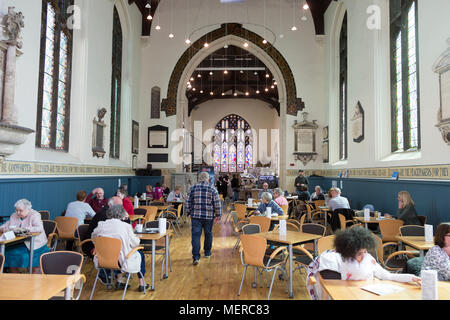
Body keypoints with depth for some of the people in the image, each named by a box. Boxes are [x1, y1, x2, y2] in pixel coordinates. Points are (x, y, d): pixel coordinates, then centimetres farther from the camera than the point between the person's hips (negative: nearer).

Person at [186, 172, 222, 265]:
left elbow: (188, 202, 5)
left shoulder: (192, 189, 1)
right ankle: (207, 252, 32)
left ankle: (196, 257, -8)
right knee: (208, 234, 17)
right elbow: (217, 204, -4)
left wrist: (189, 212, 18)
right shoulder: (212, 190, -4)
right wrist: (218, 215, 6)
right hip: (209, 216, 0)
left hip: (195, 215, 1)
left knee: (196, 235, 0)